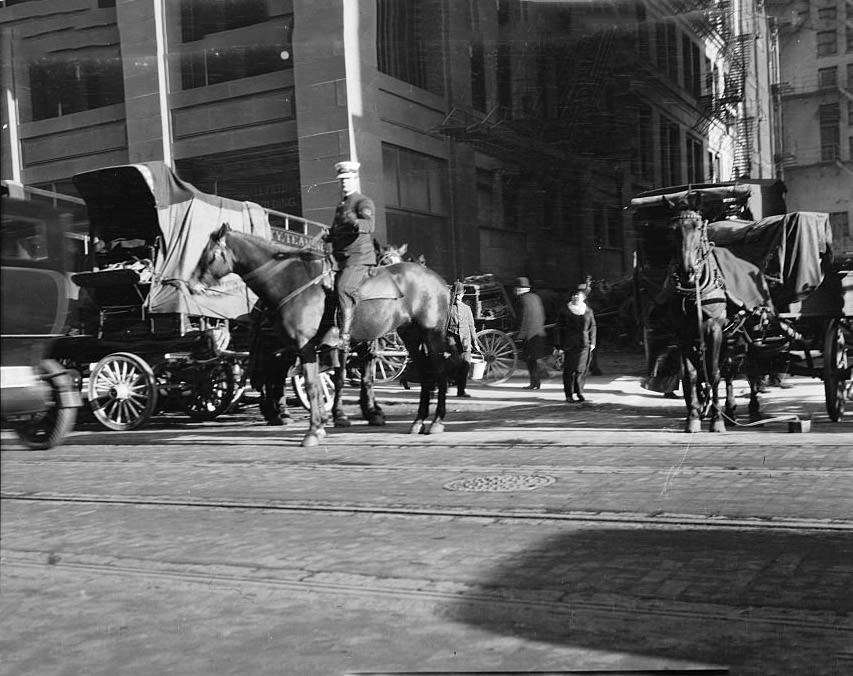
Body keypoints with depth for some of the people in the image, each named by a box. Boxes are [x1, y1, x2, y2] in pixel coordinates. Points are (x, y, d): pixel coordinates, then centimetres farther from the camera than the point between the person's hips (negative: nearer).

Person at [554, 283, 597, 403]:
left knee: (582, 369, 0)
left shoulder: (588, 310, 8)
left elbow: (592, 326, 14)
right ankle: (569, 394, 5)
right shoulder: (565, 310, 2)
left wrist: (592, 342, 7)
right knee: (569, 370, -3)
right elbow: (560, 328, 2)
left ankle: (579, 392, 13)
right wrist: (559, 345, -1)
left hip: (584, 344, 2)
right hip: (570, 345, -2)